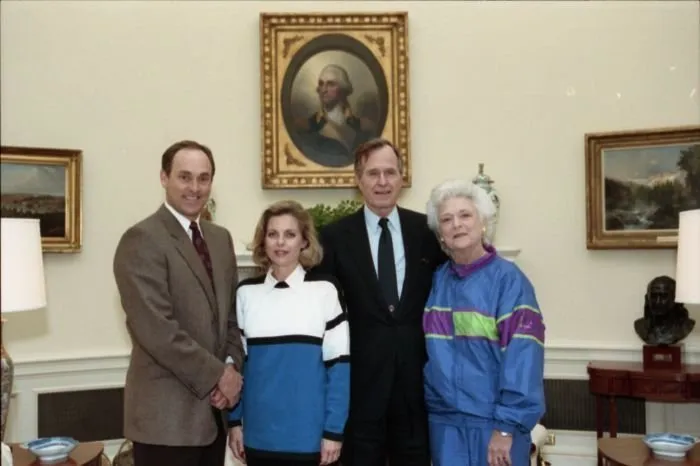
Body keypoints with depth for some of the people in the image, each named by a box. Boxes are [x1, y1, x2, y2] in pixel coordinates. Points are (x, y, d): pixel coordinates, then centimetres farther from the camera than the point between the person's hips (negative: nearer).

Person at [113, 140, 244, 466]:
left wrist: (231, 367, -3)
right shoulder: (142, 239, -13)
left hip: (213, 408, 7)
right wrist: (216, 376, -13)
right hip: (167, 412, -7)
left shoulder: (220, 238, 11)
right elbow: (157, 330, -20)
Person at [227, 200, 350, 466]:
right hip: (259, 435, 3)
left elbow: (339, 365, -7)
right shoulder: (246, 292, 2)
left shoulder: (325, 291, -7)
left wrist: (334, 431, -9)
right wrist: (234, 421, 6)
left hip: (310, 436, -3)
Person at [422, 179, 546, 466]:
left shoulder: (507, 278, -9)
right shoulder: (437, 280, 5)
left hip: (492, 422, -4)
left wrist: (507, 426, -17)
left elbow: (522, 355, -14)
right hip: (444, 421, 4)